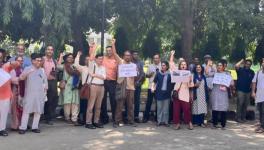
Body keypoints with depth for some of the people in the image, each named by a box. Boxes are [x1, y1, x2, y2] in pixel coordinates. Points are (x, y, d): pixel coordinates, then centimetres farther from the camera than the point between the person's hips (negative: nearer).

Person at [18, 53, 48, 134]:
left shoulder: (42, 70, 11)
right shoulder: (27, 69, 0)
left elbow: (45, 81, 15)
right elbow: (21, 77, -14)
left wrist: (45, 90, 7)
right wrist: (28, 73, -31)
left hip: (40, 94, 4)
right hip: (29, 94, -3)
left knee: (38, 111, 4)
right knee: (26, 110, -5)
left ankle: (35, 127, 11)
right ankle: (23, 127, -2)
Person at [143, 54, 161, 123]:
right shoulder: (150, 66, 9)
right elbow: (146, 75, 11)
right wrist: (150, 75, -9)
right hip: (151, 86, 1)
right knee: (149, 102, 2)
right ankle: (146, 117, 9)